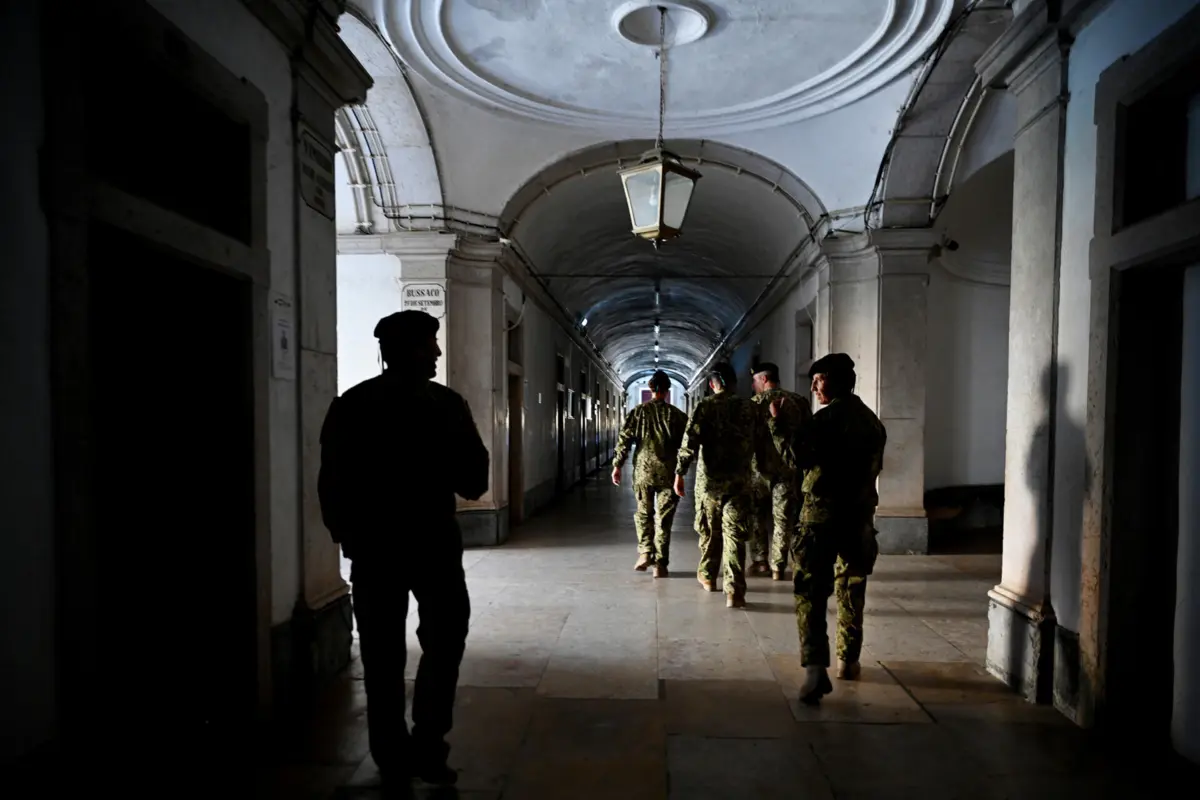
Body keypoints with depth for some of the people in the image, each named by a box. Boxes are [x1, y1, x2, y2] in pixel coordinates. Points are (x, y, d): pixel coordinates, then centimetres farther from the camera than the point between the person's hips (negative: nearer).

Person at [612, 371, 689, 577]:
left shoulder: (638, 412, 1)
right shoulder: (677, 415, 0)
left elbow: (623, 440, -2)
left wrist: (617, 465, 3)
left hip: (643, 471, 1)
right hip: (668, 472, -1)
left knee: (643, 514, 17)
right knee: (664, 518, 5)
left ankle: (645, 553, 5)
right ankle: (660, 564, 6)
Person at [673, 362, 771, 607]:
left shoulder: (704, 407, -4)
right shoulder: (750, 408, 3)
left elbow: (690, 442, -12)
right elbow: (764, 444, 7)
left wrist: (680, 472, -7)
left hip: (710, 480, 0)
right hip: (740, 481, 1)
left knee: (710, 532, 17)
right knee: (735, 535, 0)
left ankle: (707, 576, 34)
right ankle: (734, 591, -6)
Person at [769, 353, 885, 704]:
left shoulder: (828, 417, -12)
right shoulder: (872, 420, 11)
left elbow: (796, 457, -16)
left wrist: (776, 423, -10)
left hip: (822, 514, -7)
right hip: (860, 516, 7)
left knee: (810, 592, -6)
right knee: (852, 590, 19)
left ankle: (815, 668, -17)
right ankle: (848, 660, 28)